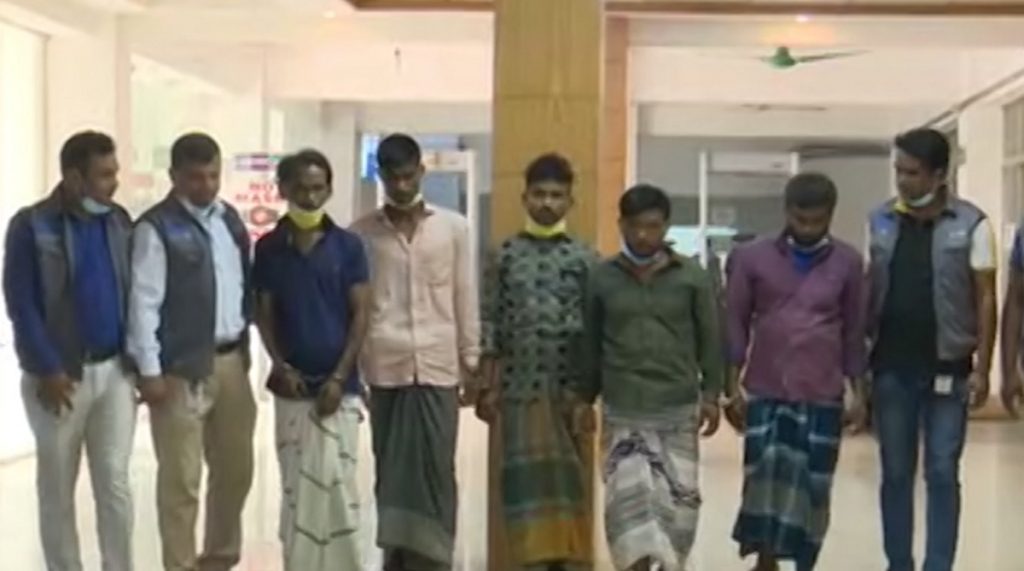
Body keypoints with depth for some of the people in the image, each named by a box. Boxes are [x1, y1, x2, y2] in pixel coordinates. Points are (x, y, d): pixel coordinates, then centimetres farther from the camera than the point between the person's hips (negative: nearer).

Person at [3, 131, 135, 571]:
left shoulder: (120, 221, 5)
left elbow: (134, 294, 9)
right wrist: (48, 370, -14)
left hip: (114, 371, 3)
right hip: (59, 375, -3)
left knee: (115, 482, 5)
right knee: (58, 487, 9)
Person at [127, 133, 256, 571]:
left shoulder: (230, 219, 11)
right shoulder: (157, 228, -10)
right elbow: (144, 303, -12)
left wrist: (246, 347, 12)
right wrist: (149, 370, -15)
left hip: (232, 360, 7)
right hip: (183, 366, -7)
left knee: (236, 468, 17)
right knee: (181, 479, 0)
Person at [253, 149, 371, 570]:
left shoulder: (348, 245, -1)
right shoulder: (268, 248, 4)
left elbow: (360, 315, -3)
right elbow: (264, 314, 5)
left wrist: (339, 377, -10)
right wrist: (280, 366, -8)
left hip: (337, 384, -2)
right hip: (291, 385, 2)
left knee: (337, 481, -2)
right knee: (295, 483, 7)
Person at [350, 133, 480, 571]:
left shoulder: (453, 227, 6)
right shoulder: (362, 233, 5)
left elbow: (466, 299, 7)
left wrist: (471, 362, 5)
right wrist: (349, 368, 3)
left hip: (439, 365, 0)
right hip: (385, 367, 0)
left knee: (436, 467, -2)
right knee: (391, 468, 4)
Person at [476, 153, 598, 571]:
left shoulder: (585, 258, 3)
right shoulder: (505, 255, 6)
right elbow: (491, 323, 5)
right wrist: (488, 387, 0)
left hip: (570, 387, 0)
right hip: (520, 386, 1)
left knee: (571, 479, 4)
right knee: (526, 478, 1)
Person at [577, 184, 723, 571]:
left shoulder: (692, 276, 0)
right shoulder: (602, 278, 2)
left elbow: (710, 339, 3)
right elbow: (590, 344, 7)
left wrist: (711, 394, -1)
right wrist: (585, 398, 9)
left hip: (678, 407, 0)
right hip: (623, 409, 0)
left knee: (678, 495, 5)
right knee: (629, 493, -7)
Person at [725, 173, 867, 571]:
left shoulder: (847, 262, 3)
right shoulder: (753, 258, 0)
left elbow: (854, 331, 8)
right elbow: (736, 324, 3)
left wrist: (858, 392, 6)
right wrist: (732, 387, -1)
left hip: (823, 395, 1)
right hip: (766, 391, -1)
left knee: (814, 486, 4)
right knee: (766, 473, -7)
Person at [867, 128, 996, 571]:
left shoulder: (971, 224, -5)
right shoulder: (880, 221, 4)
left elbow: (985, 298, -4)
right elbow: (868, 291, 9)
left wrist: (981, 368, -10)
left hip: (947, 368, -3)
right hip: (891, 368, 3)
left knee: (942, 475, 3)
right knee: (895, 473, 10)